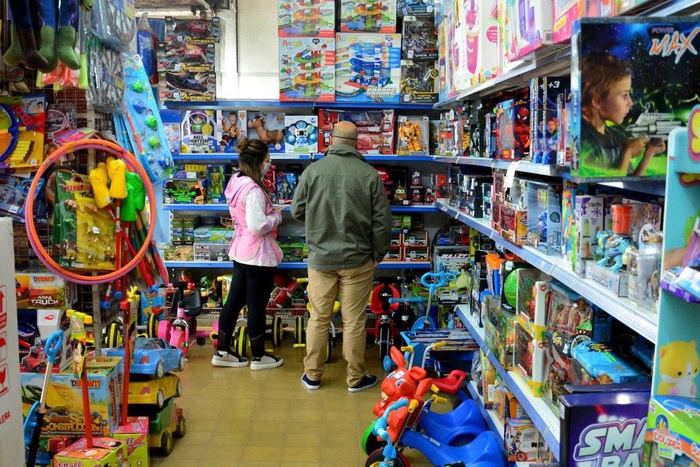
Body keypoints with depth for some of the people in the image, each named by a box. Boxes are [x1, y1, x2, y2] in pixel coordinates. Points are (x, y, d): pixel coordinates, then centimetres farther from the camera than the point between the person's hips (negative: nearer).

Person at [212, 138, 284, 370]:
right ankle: (259, 357, 20)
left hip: (241, 252, 9)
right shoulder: (253, 190, -24)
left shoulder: (236, 183, 5)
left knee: (235, 300, 16)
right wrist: (277, 215, -11)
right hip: (259, 255, -9)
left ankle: (222, 352, 26)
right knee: (257, 306, 5)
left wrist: (264, 172, 15)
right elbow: (258, 226, -29)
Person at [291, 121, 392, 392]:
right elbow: (382, 219, -4)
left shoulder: (313, 170, -6)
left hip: (320, 258, 1)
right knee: (354, 321, 8)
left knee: (319, 318, 12)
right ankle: (356, 378, 20)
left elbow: (297, 211, 3)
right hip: (357, 259, -1)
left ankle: (312, 375, 24)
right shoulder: (369, 174, -8)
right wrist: (379, 253, 10)